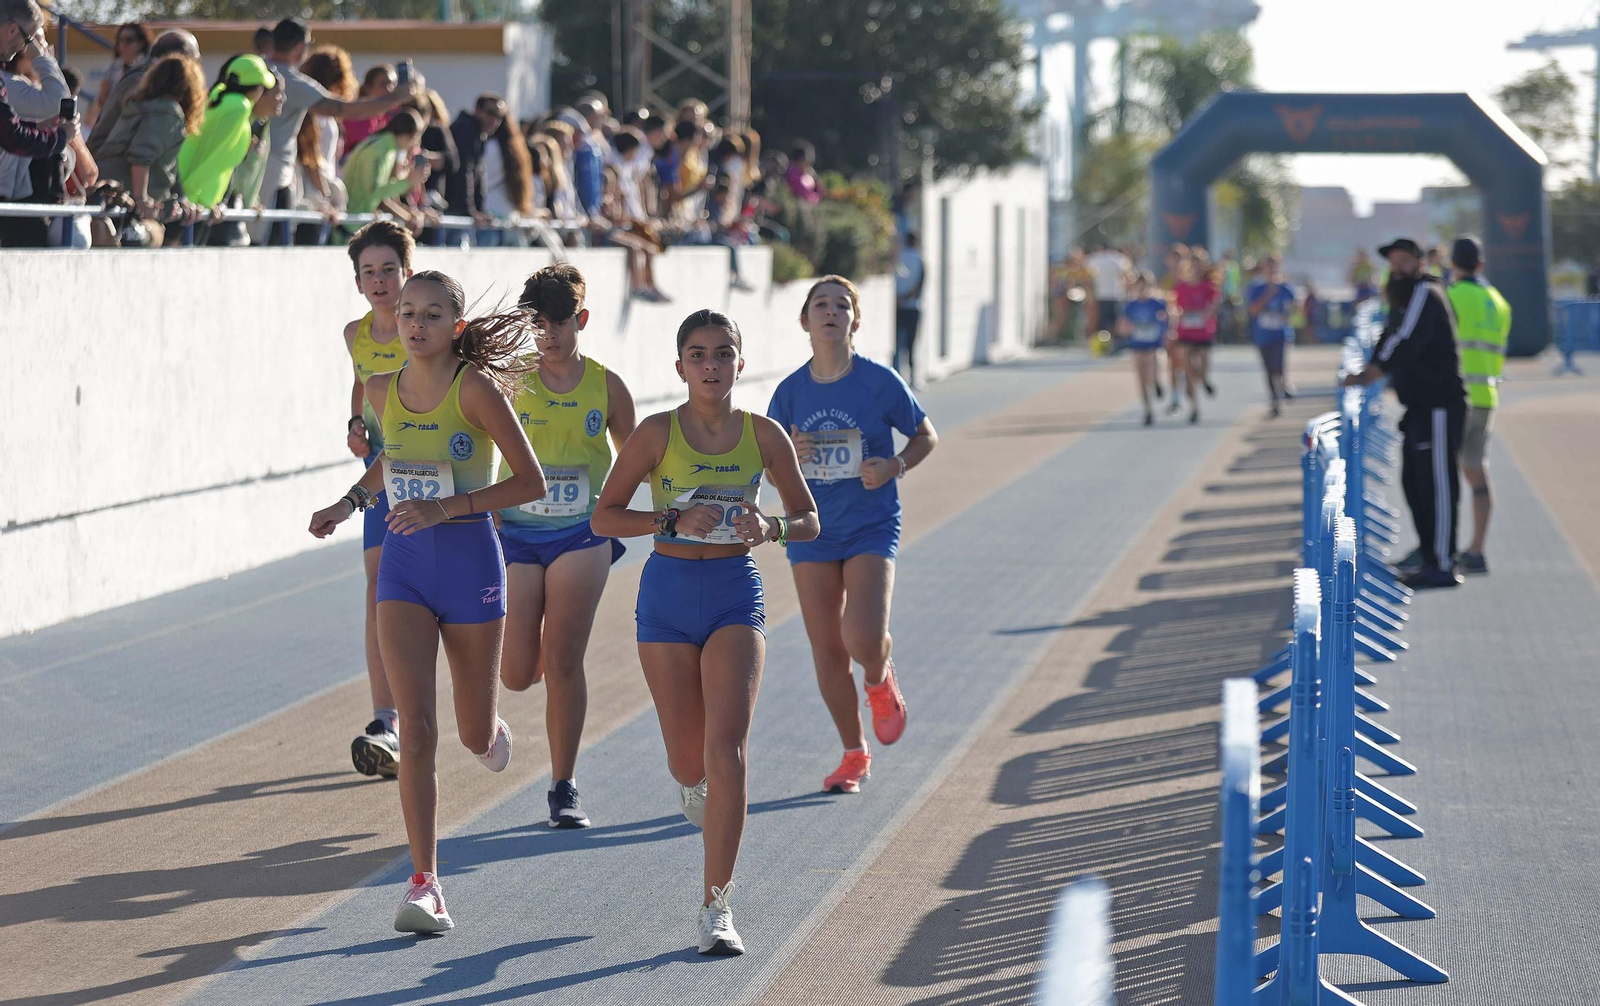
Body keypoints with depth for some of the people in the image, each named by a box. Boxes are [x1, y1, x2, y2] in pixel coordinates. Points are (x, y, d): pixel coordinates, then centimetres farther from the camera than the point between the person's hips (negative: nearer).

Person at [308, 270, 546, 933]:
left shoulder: (476, 387, -12)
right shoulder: (383, 389, 3)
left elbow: (531, 481, -12)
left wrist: (446, 508, -21)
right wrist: (351, 502, 11)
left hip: (469, 560, -2)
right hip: (403, 562, 3)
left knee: (475, 735, 10)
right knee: (417, 729, -12)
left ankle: (492, 729, 50)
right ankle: (424, 885, -12)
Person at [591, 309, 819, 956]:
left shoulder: (763, 435, -1)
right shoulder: (658, 434, -5)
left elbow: (809, 521, 8)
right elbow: (604, 517, -3)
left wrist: (771, 528, -14)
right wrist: (674, 520, -18)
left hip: (736, 594, 0)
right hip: (668, 593, 0)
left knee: (726, 749, -15)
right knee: (689, 762, 5)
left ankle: (716, 908, -10)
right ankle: (691, 779, 46)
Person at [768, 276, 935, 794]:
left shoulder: (880, 382, -7)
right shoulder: (790, 392, 1)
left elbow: (926, 436, 4)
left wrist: (894, 467, -14)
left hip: (872, 528, -3)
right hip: (812, 532, 3)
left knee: (864, 638, -21)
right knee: (827, 650, 4)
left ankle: (881, 682, 17)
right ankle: (854, 754, 22)